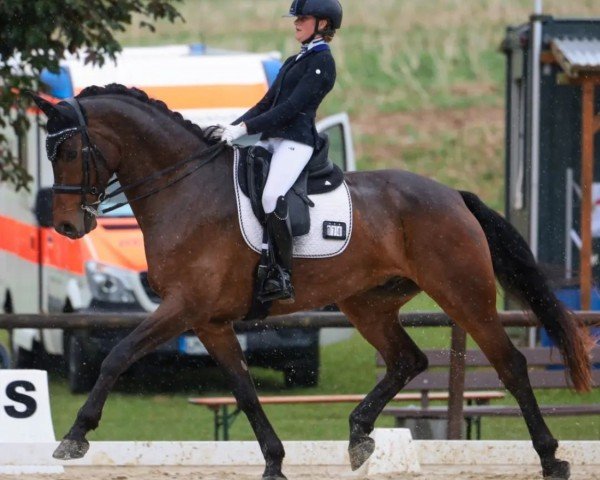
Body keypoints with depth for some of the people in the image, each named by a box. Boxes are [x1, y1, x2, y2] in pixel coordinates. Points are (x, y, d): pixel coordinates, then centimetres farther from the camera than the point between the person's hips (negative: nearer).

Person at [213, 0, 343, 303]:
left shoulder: (322, 62, -5)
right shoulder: (294, 62, 24)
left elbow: (291, 108, -14)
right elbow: (266, 104, 23)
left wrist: (245, 128, -18)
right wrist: (233, 127, 8)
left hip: (296, 141, -10)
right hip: (271, 140, 10)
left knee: (272, 196, -31)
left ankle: (282, 277, -29)